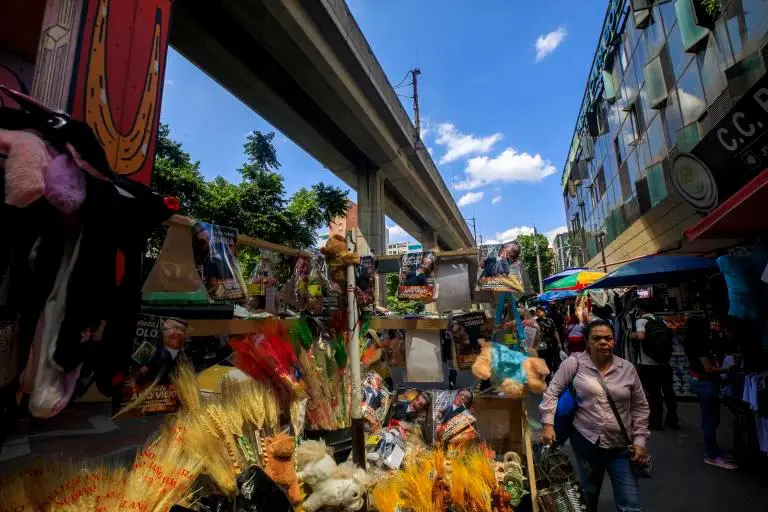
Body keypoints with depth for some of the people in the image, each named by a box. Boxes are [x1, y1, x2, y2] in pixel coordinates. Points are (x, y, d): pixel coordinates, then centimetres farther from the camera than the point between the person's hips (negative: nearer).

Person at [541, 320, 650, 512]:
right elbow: (552, 392, -5)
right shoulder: (574, 363, -10)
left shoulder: (627, 368, 0)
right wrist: (548, 424, -12)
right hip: (586, 442, -2)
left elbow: (640, 407, 7)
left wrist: (640, 441, 3)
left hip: (622, 446, 2)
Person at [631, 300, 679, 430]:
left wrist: (632, 335, -8)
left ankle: (656, 422, 13)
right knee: (668, 391, 16)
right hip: (665, 362, 6)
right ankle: (673, 420, 28)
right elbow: (670, 334, 12)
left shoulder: (641, 320, -11)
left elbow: (641, 336, -26)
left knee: (653, 393, 4)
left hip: (649, 364, -6)